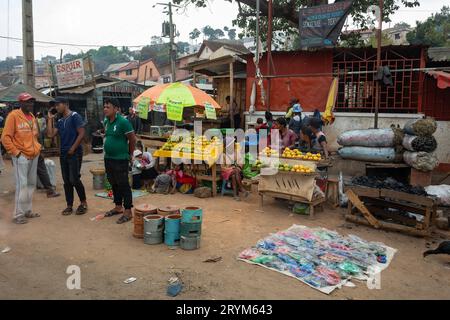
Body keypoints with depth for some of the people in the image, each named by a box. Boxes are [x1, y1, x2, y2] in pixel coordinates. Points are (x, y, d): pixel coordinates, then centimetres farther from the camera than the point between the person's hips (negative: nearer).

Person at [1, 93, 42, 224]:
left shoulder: (32, 117, 14)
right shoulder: (13, 115, -8)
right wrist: (15, 152, -14)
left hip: (34, 156, 7)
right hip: (21, 156, -7)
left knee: (31, 184, 11)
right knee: (22, 185, -7)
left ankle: (28, 211, 21)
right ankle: (18, 215, 2)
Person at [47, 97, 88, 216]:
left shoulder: (75, 116, -7)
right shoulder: (60, 121, 15)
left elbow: (81, 133, -14)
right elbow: (50, 135, 7)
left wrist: (73, 148, -14)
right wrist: (50, 119, 8)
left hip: (75, 153, -7)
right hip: (63, 154, 7)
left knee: (74, 179, -9)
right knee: (66, 181, 8)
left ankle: (83, 202, 9)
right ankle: (69, 205, 16)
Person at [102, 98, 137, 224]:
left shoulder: (123, 122, -17)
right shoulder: (106, 121, 8)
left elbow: (133, 139, -13)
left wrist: (130, 154, -3)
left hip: (120, 159, -8)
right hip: (108, 158, 9)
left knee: (123, 184, -3)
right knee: (114, 184, 17)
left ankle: (128, 212, 4)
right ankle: (118, 207, 31)